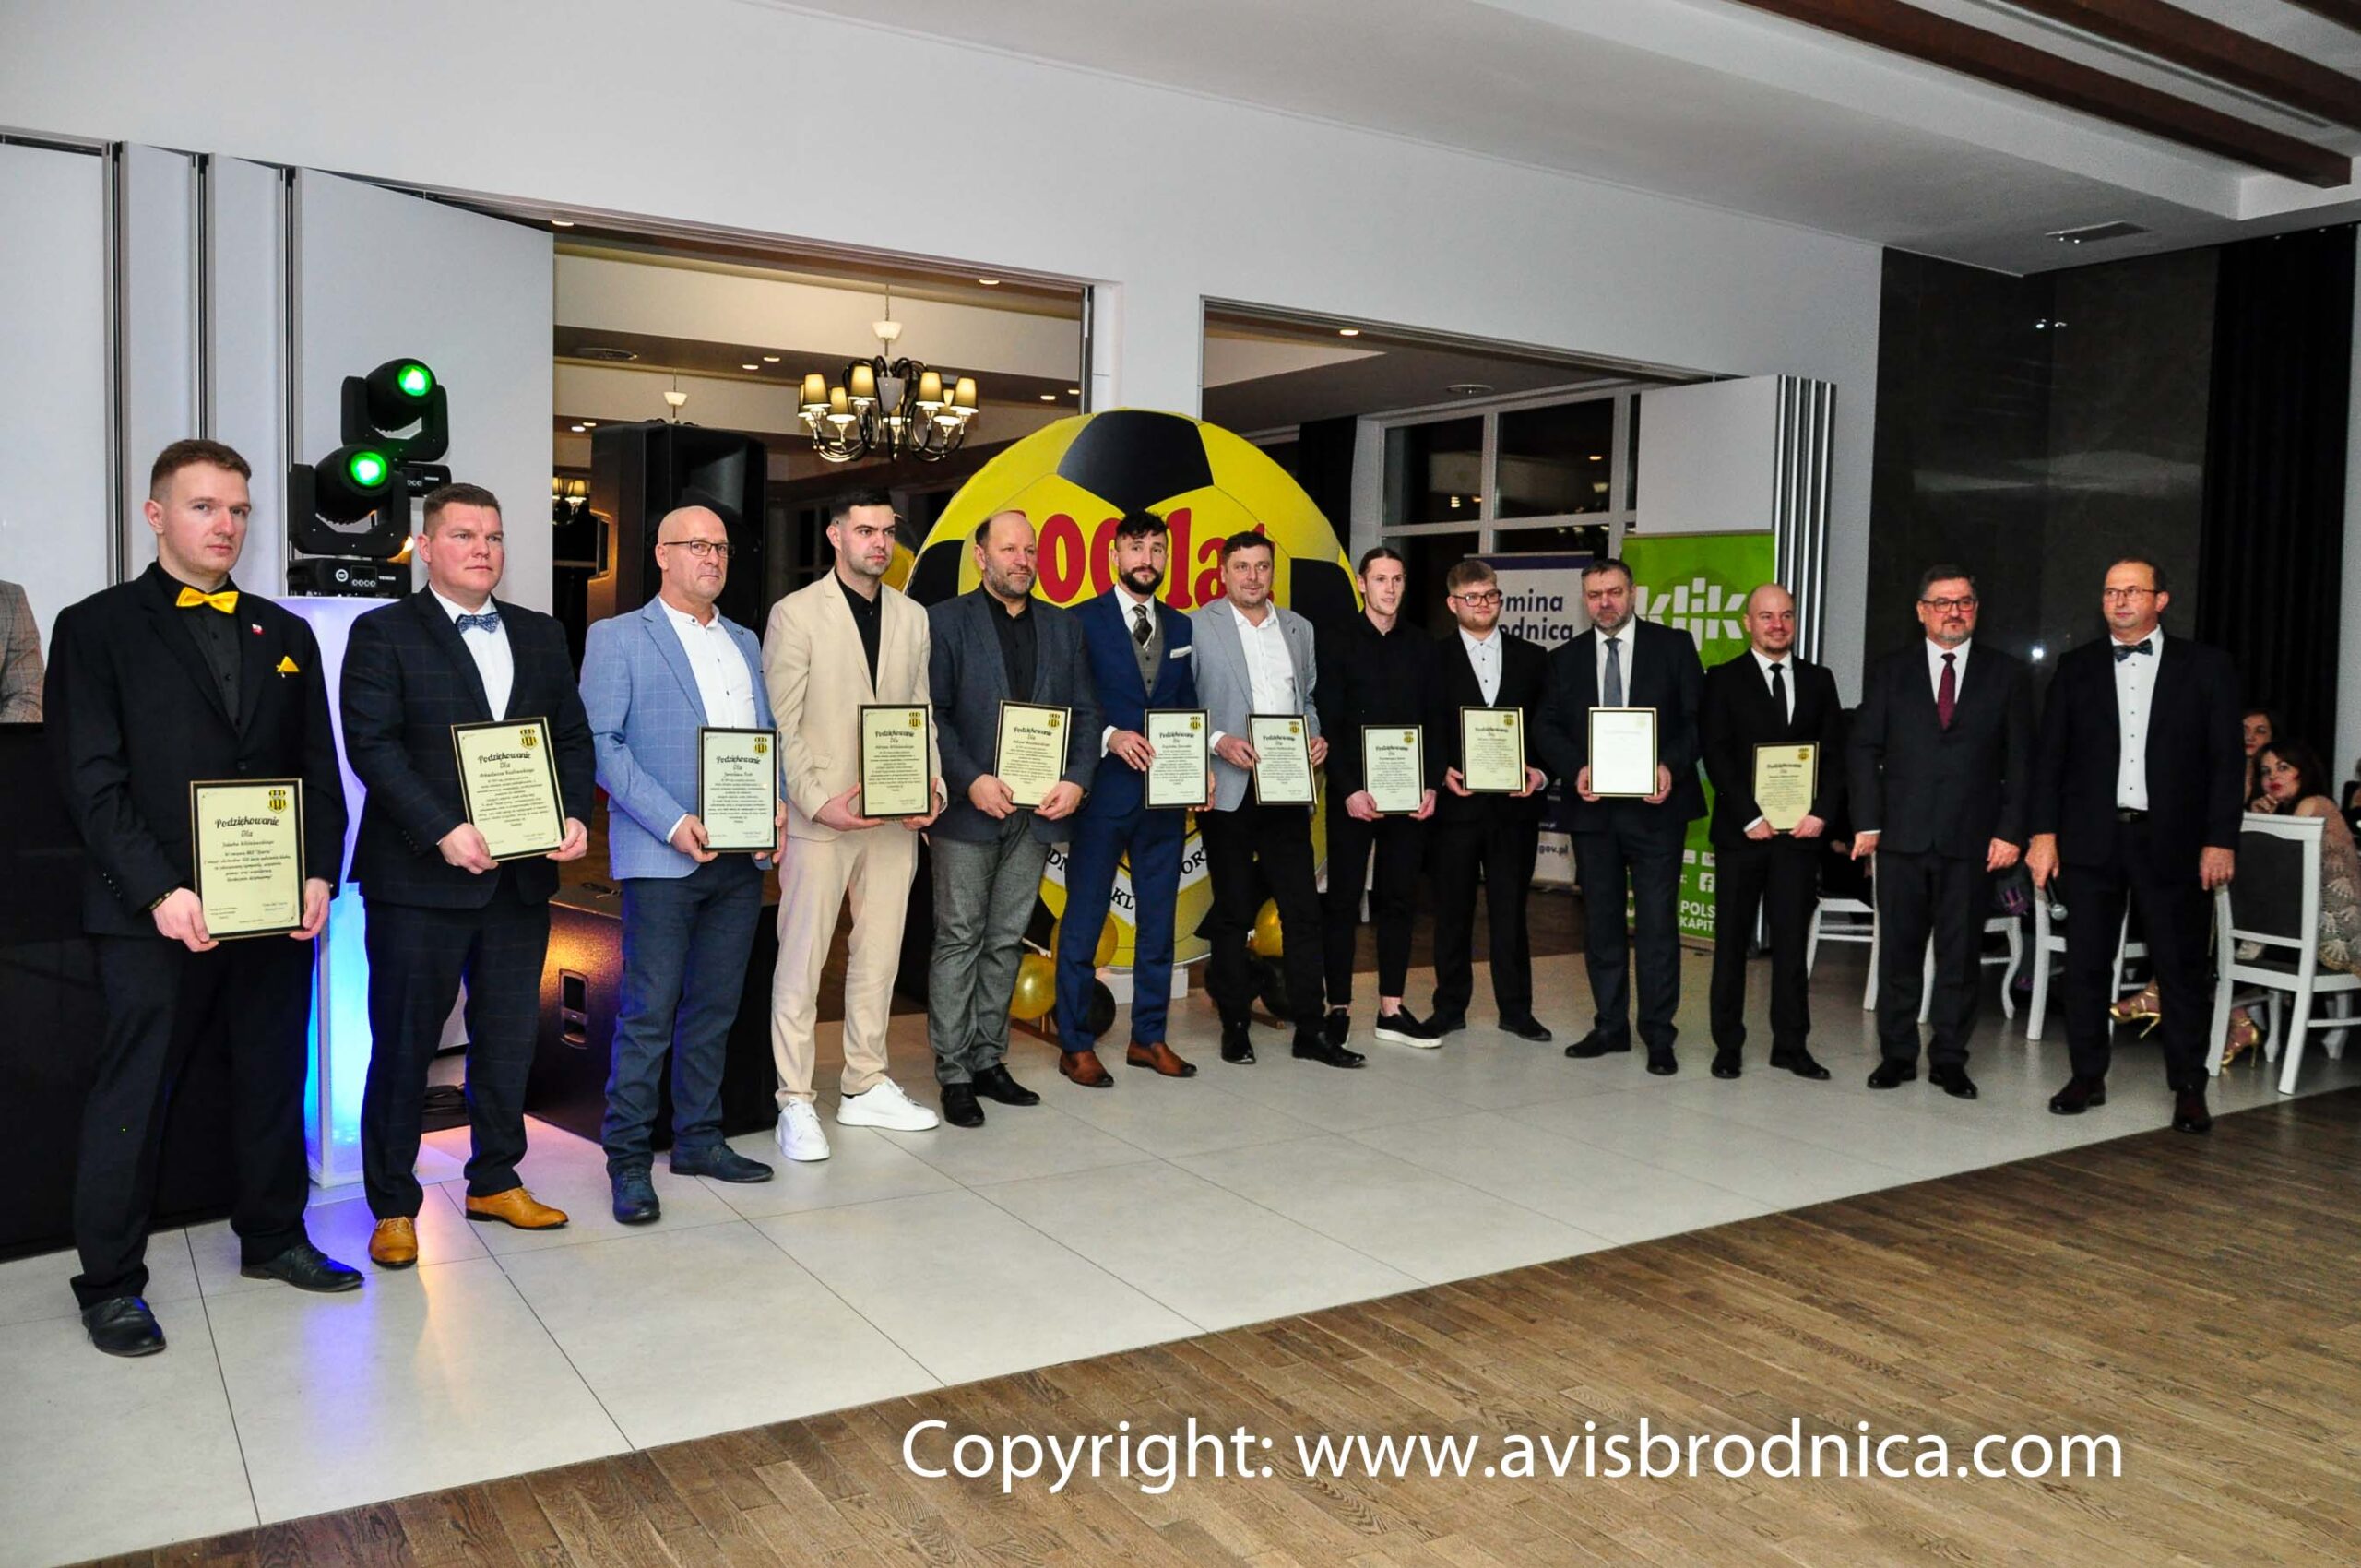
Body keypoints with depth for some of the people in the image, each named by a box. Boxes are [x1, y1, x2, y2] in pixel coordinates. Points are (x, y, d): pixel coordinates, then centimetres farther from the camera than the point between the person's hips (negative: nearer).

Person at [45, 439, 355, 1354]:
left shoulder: (284, 635, 13)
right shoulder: (96, 627, 0)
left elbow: (319, 771, 11)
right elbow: (91, 781, -7)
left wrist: (319, 874, -3)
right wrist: (160, 892, -16)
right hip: (153, 914, -4)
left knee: (273, 1079, 13)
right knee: (131, 1096, 4)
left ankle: (272, 1236, 29)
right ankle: (109, 1283, 17)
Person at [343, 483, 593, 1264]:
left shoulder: (541, 635, 13)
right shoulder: (383, 633, -2)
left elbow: (573, 737, 11)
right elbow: (371, 745, -11)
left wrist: (575, 817, -6)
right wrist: (443, 832, -21)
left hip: (522, 875, 5)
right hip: (419, 876, -5)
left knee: (509, 1037, 13)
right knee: (404, 1045, 4)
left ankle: (496, 1182, 28)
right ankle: (393, 1207, 16)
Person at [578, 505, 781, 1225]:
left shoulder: (744, 642, 18)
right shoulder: (617, 638, 0)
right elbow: (602, 744, -8)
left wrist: (776, 802, 0)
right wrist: (673, 823, -17)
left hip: (742, 853, 6)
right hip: (663, 855, -5)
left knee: (716, 1008, 12)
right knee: (649, 1012, -4)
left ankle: (699, 1140, 23)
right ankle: (629, 1159, 6)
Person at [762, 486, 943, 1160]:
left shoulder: (912, 617, 12)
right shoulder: (796, 614, -4)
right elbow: (781, 725, -7)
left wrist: (931, 783, -1)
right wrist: (818, 802, -16)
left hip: (897, 816, 5)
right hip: (820, 818, -5)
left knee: (878, 957, 12)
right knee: (802, 960, 0)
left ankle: (866, 1088, 23)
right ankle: (795, 1103, 9)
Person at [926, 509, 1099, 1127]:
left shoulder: (1062, 626, 13)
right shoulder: (946, 620, 0)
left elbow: (1085, 711, 11)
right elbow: (932, 713, -6)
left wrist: (1077, 780, -4)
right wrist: (971, 781, -17)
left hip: (1038, 809, 4)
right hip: (969, 806, -4)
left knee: (1006, 941, 10)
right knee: (958, 941, 1)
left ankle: (988, 1060, 20)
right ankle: (953, 1073, 7)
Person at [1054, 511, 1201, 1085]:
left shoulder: (1180, 627, 13)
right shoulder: (1083, 621, -2)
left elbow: (1187, 707, 15)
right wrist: (1109, 737, -21)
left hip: (1164, 794, 5)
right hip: (1104, 793, -5)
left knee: (1158, 917, 11)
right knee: (1084, 919, 1)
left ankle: (1149, 1037, 22)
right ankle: (1075, 1045, 10)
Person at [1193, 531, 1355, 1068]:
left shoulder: (1298, 629, 14)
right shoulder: (1197, 627, -1)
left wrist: (1316, 738, 1)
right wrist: (1219, 741, -17)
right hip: (1229, 792, -3)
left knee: (1303, 910, 1)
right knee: (1233, 913, 6)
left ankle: (1311, 1030, 9)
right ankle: (1234, 1026, 18)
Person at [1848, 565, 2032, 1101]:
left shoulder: (2007, 674, 7)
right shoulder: (1887, 673, 8)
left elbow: (2020, 760, 5)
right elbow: (1863, 750, 6)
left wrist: (2010, 831, -3)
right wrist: (1867, 822, -3)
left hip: (1972, 839, 0)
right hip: (1902, 836, 1)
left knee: (1961, 952, 5)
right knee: (1899, 949, 5)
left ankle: (1949, 1060, 15)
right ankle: (1897, 1054, 16)